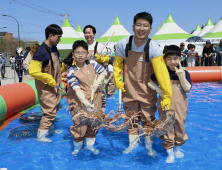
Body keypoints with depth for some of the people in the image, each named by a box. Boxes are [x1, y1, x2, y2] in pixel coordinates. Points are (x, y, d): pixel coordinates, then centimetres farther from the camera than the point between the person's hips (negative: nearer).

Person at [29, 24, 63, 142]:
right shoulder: (41, 52, -22)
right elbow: (33, 71, -26)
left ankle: (51, 128, 37)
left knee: (55, 108, 19)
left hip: (55, 85, 9)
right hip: (46, 88, -9)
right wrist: (48, 79, -23)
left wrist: (59, 77, 13)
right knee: (50, 110, -6)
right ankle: (41, 135, 8)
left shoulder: (54, 49, 5)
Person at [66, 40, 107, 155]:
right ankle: (77, 146, 18)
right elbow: (77, 88, -19)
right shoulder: (71, 71, -12)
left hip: (94, 97, 4)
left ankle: (90, 145, 29)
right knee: (79, 122, -5)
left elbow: (103, 72, 10)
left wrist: (97, 83, -6)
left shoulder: (92, 63, -2)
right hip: (78, 100, -4)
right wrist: (85, 101, -31)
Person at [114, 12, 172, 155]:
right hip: (129, 90, 2)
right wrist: (118, 82, -4)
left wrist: (167, 95, -31)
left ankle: (149, 145, 33)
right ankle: (133, 142, 38)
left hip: (147, 91, -2)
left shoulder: (154, 49, -21)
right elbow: (117, 65, 3)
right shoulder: (123, 44, -13)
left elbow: (162, 72, -27)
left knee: (148, 120, 10)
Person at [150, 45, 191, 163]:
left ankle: (177, 148, 36)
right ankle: (169, 152, 18)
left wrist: (181, 76, -21)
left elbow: (188, 89, -8)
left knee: (180, 126, 12)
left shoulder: (184, 73, -2)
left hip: (180, 106, 2)